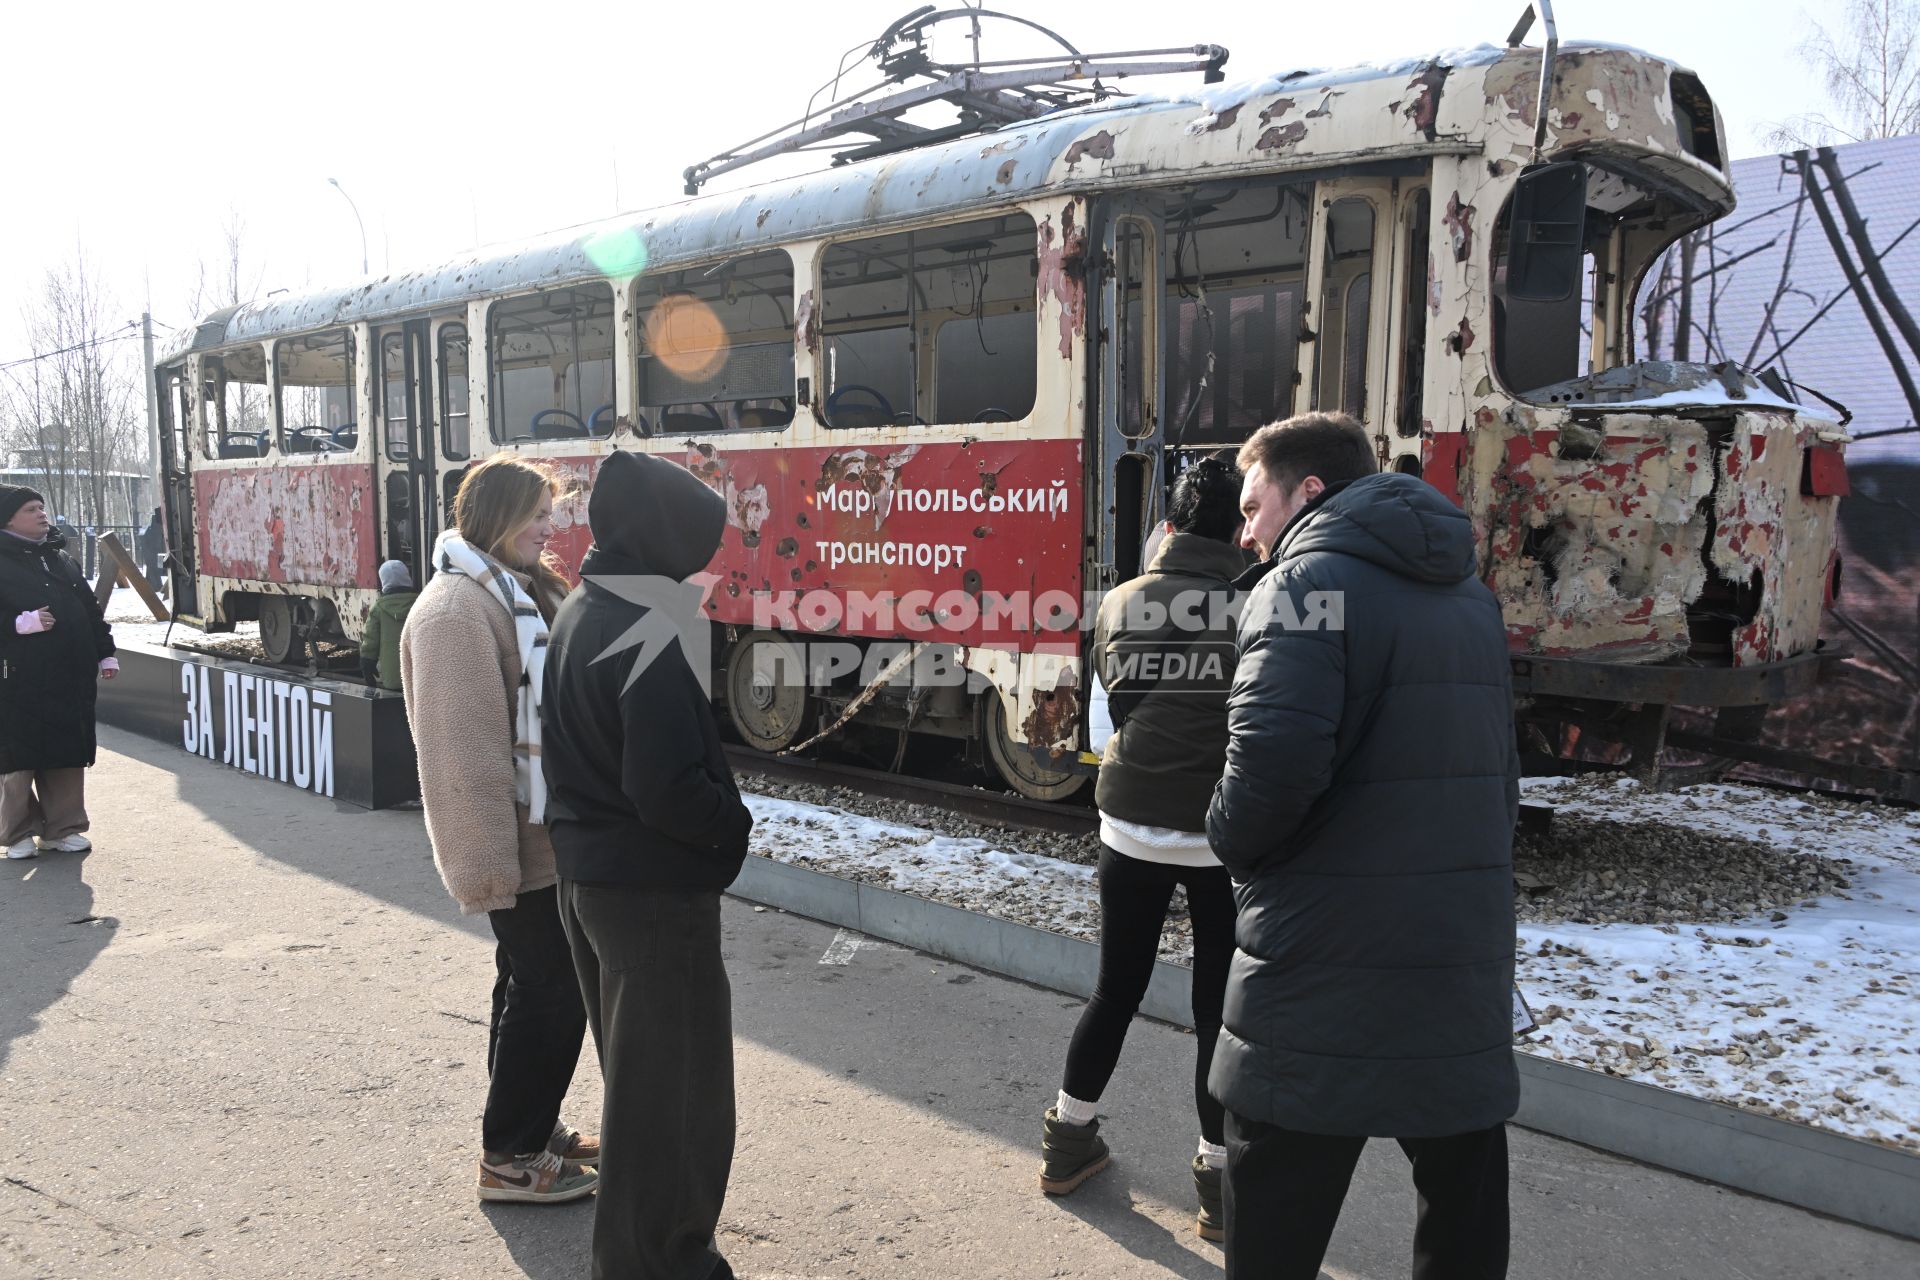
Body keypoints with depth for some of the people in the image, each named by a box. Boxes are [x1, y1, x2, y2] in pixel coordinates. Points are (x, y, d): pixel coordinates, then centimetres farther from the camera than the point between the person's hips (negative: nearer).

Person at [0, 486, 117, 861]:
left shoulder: (61, 558, 15)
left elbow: (90, 609, 19)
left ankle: (63, 828, 19)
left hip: (71, 677, 5)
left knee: (68, 753, 9)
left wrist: (105, 653, 15)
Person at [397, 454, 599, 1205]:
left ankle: (530, 1127, 33)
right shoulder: (458, 607, -20)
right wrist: (489, 862, -24)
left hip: (546, 833, 10)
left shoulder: (519, 590, 12)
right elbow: (465, 748, -24)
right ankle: (510, 1158, 13)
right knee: (551, 994, -1)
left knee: (535, 985, 18)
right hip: (518, 846, -10)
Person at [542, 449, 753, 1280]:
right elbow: (667, 789, -27)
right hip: (654, 887, -10)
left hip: (586, 872, 10)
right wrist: (737, 824, -11)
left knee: (631, 1071, 24)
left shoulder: (577, 614, 6)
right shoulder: (645, 636, -24)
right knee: (673, 1084, 5)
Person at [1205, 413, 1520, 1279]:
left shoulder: (1309, 580, -10)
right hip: (1466, 957, 8)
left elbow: (1274, 759, -24)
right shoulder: (1467, 593, 16)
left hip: (1326, 965, -7)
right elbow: (1499, 774, 20)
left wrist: (1234, 842, -6)